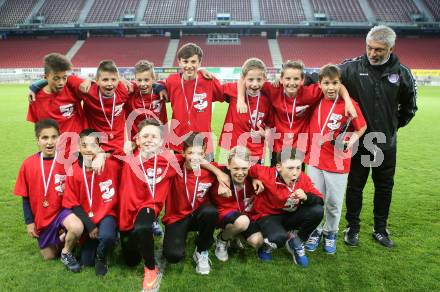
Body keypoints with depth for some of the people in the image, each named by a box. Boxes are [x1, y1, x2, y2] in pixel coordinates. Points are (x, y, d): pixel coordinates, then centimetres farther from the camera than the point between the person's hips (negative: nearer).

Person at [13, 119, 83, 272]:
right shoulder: (28, 164, -9)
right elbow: (26, 197, 1)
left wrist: (70, 216, -8)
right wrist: (29, 222, 0)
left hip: (62, 210, -2)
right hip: (41, 217, 3)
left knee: (77, 228, -33)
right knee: (49, 256, 9)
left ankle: (67, 252, -3)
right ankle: (59, 239, 41)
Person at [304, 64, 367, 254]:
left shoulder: (349, 104, -10)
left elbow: (362, 127, 0)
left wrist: (352, 140, -17)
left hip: (338, 163, -2)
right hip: (314, 161, 2)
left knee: (334, 202, 11)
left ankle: (330, 233, 34)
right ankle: (315, 232, 32)